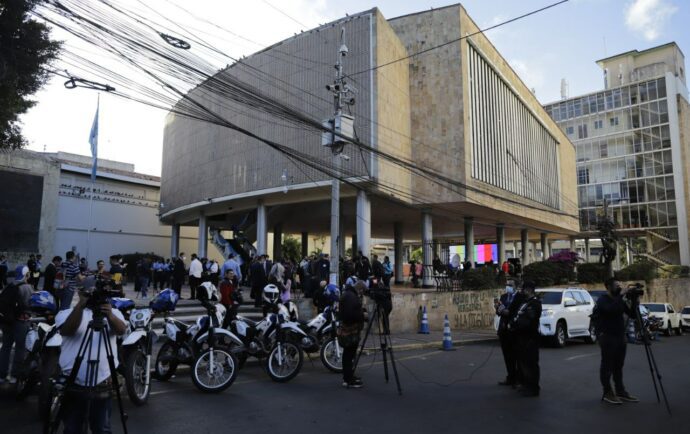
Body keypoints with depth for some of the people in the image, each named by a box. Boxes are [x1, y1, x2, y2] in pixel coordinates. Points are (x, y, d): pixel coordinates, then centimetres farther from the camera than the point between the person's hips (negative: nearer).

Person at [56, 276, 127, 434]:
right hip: (73, 384, 0)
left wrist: (110, 316, -36)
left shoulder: (113, 312, 6)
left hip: (103, 384, 1)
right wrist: (80, 306, -34)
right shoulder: (67, 313, 4)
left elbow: (121, 330, -14)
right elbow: (67, 330, -17)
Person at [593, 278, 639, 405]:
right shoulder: (602, 300, -10)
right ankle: (607, 393, 6)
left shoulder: (619, 300, 12)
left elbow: (631, 314, 11)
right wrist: (621, 296, -25)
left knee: (618, 366, 12)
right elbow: (611, 309, -30)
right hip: (607, 337, -7)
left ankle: (620, 392, 19)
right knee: (607, 366, -1)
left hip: (620, 336, 7)